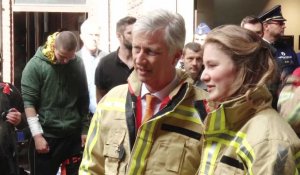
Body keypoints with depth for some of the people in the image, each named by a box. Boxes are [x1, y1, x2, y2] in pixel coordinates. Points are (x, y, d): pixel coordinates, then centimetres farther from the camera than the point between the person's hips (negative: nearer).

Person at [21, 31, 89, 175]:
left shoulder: (78, 64, 4)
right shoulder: (35, 65, -9)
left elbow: (84, 100, 10)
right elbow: (28, 102, -11)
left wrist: (85, 130, 7)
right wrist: (37, 135, -15)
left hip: (74, 135, 3)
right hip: (45, 136, -3)